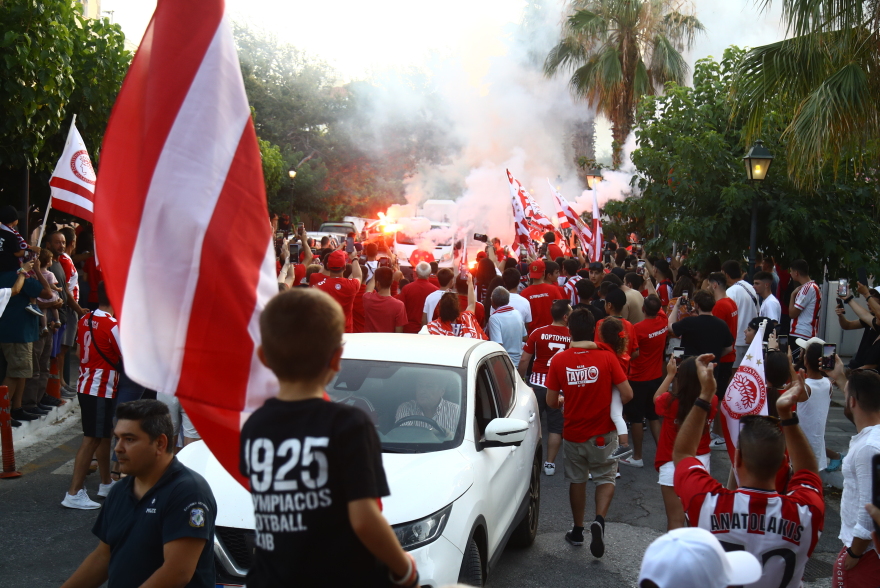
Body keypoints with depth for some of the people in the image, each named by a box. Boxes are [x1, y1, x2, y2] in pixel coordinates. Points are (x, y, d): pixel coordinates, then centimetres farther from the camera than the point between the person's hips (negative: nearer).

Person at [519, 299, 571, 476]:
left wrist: (521, 379, 9)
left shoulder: (538, 333, -7)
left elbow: (524, 359, -5)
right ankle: (550, 463, 13)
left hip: (537, 383, 1)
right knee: (556, 426, 10)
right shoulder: (573, 336, -10)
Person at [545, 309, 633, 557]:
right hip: (602, 433, -1)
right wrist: (611, 406, 9)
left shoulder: (559, 360, -10)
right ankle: (599, 520, -10)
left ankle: (578, 530, 30)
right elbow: (627, 394, -13)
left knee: (576, 479, 20)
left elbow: (551, 402, -5)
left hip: (573, 432, 1)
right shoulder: (607, 358, -13)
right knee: (605, 478, 14)